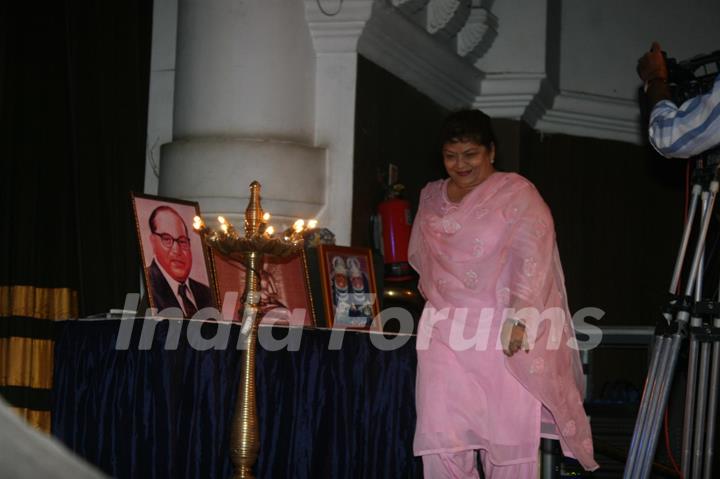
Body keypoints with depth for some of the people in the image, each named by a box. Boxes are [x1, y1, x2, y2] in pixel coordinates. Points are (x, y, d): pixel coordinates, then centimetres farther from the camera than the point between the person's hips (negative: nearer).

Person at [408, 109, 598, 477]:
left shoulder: (517, 193, 0)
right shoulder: (431, 198, 17)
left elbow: (532, 258, -11)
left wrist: (519, 320, -22)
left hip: (505, 337, -4)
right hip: (445, 337, 4)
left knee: (510, 439, -4)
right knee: (440, 440, -5)